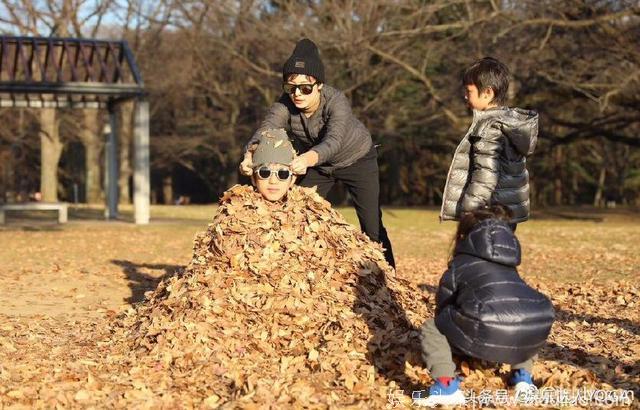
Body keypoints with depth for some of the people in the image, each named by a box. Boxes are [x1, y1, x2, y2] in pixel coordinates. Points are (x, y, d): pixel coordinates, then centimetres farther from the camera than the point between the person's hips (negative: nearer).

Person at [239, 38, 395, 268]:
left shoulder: (336, 101, -36)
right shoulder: (284, 106, -26)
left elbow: (334, 140, -52)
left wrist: (307, 159, -73)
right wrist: (250, 157, -65)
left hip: (357, 160, -4)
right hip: (316, 165, 4)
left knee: (372, 226, -8)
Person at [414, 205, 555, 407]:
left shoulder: (459, 265, 23)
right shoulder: (509, 267, 36)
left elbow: (442, 308, 31)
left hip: (490, 332, -5)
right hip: (535, 333, 5)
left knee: (431, 329, 19)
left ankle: (447, 387, 2)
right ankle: (523, 376, 27)